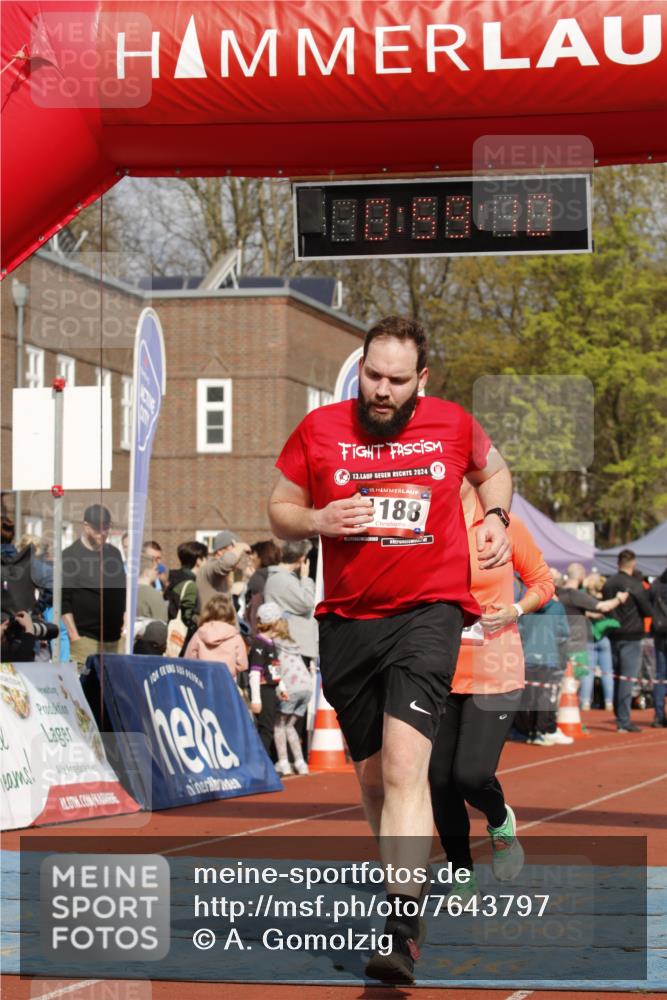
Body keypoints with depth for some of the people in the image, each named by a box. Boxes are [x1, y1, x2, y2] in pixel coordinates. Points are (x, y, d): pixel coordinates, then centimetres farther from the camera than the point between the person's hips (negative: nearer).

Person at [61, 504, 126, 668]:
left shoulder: (114, 553, 15)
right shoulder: (70, 556, -1)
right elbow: (64, 601, -5)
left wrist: (126, 623, 10)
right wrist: (74, 635, -10)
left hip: (116, 637, 5)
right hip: (86, 638, -5)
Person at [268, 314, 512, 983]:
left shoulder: (452, 426, 2)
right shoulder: (319, 429, 1)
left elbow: (492, 470, 25)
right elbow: (279, 512, 11)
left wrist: (495, 517, 5)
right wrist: (318, 520, -10)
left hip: (429, 610, -3)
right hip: (347, 621, 3)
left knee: (404, 761, -21)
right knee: (372, 774, 12)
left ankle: (400, 928, -26)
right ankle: (406, 879, 37)